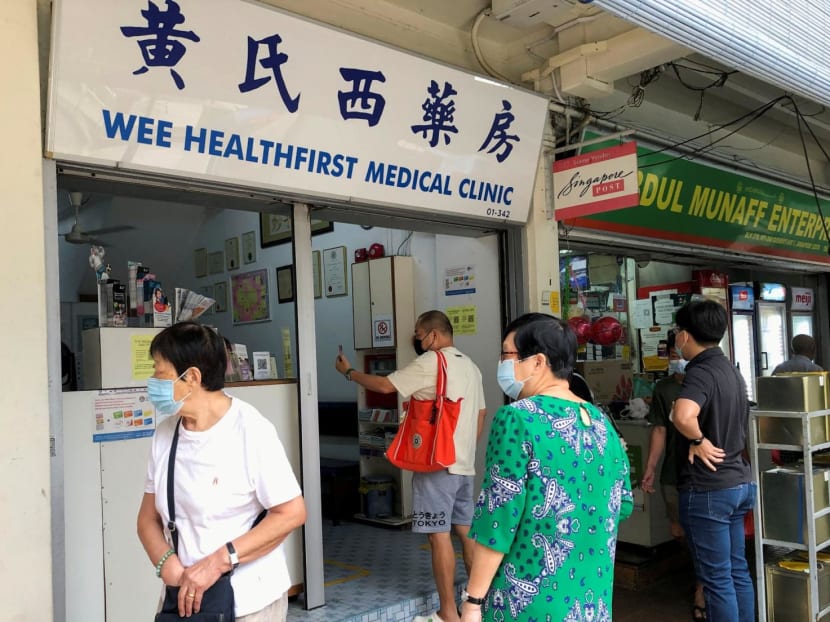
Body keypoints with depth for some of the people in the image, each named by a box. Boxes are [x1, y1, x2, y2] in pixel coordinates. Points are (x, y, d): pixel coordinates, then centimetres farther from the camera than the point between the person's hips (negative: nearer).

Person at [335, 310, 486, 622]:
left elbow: (385, 385, -9)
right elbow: (480, 415, 17)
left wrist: (349, 371, 5)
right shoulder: (471, 367, 14)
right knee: (466, 531, 14)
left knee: (439, 535, -3)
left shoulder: (430, 362, -11)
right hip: (465, 464, 9)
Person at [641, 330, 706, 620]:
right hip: (674, 473, 4)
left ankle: (701, 592, 16)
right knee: (680, 531, 14)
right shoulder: (663, 388, 3)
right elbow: (659, 430, 5)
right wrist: (650, 468, 1)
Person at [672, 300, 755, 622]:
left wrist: (699, 441, -23)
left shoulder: (701, 372, -20)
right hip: (738, 483, 9)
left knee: (716, 578, 1)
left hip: (707, 490, -9)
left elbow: (683, 416, -40)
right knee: (738, 571, 18)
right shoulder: (731, 370, 10)